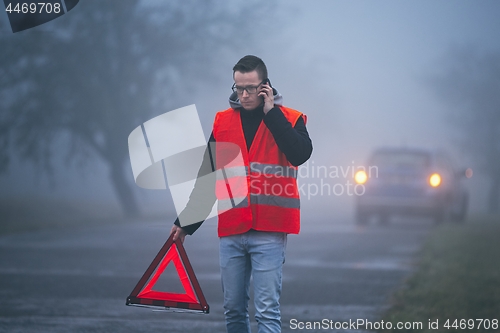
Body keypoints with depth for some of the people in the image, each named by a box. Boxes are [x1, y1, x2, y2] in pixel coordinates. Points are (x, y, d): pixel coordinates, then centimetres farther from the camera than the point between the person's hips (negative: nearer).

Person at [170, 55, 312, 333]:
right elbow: (206, 179, 17)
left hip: (269, 232, -4)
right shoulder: (222, 122, 12)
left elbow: (300, 154, -19)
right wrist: (186, 222, 17)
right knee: (233, 309, 7)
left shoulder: (289, 119, 3)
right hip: (231, 232, 4)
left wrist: (271, 112, -13)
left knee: (267, 310, -7)